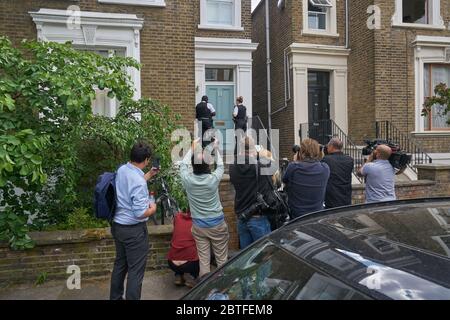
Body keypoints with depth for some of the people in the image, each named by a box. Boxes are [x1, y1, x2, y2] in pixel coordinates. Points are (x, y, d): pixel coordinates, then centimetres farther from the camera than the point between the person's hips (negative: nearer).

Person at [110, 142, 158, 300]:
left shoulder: (122, 170, -1)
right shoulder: (139, 181, -27)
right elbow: (140, 213, -28)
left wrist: (149, 175, 22)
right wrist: (152, 209, -8)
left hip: (117, 226, 9)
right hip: (134, 230, -9)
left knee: (120, 264, 23)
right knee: (135, 270, 4)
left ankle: (115, 297, 37)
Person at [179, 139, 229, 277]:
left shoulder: (187, 179, -13)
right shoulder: (213, 179, -17)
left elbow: (183, 164, 9)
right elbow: (220, 166, 6)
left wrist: (193, 148, 16)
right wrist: (215, 148, 13)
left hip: (198, 225, 2)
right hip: (217, 224, -2)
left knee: (204, 260, 9)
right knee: (222, 259, 10)